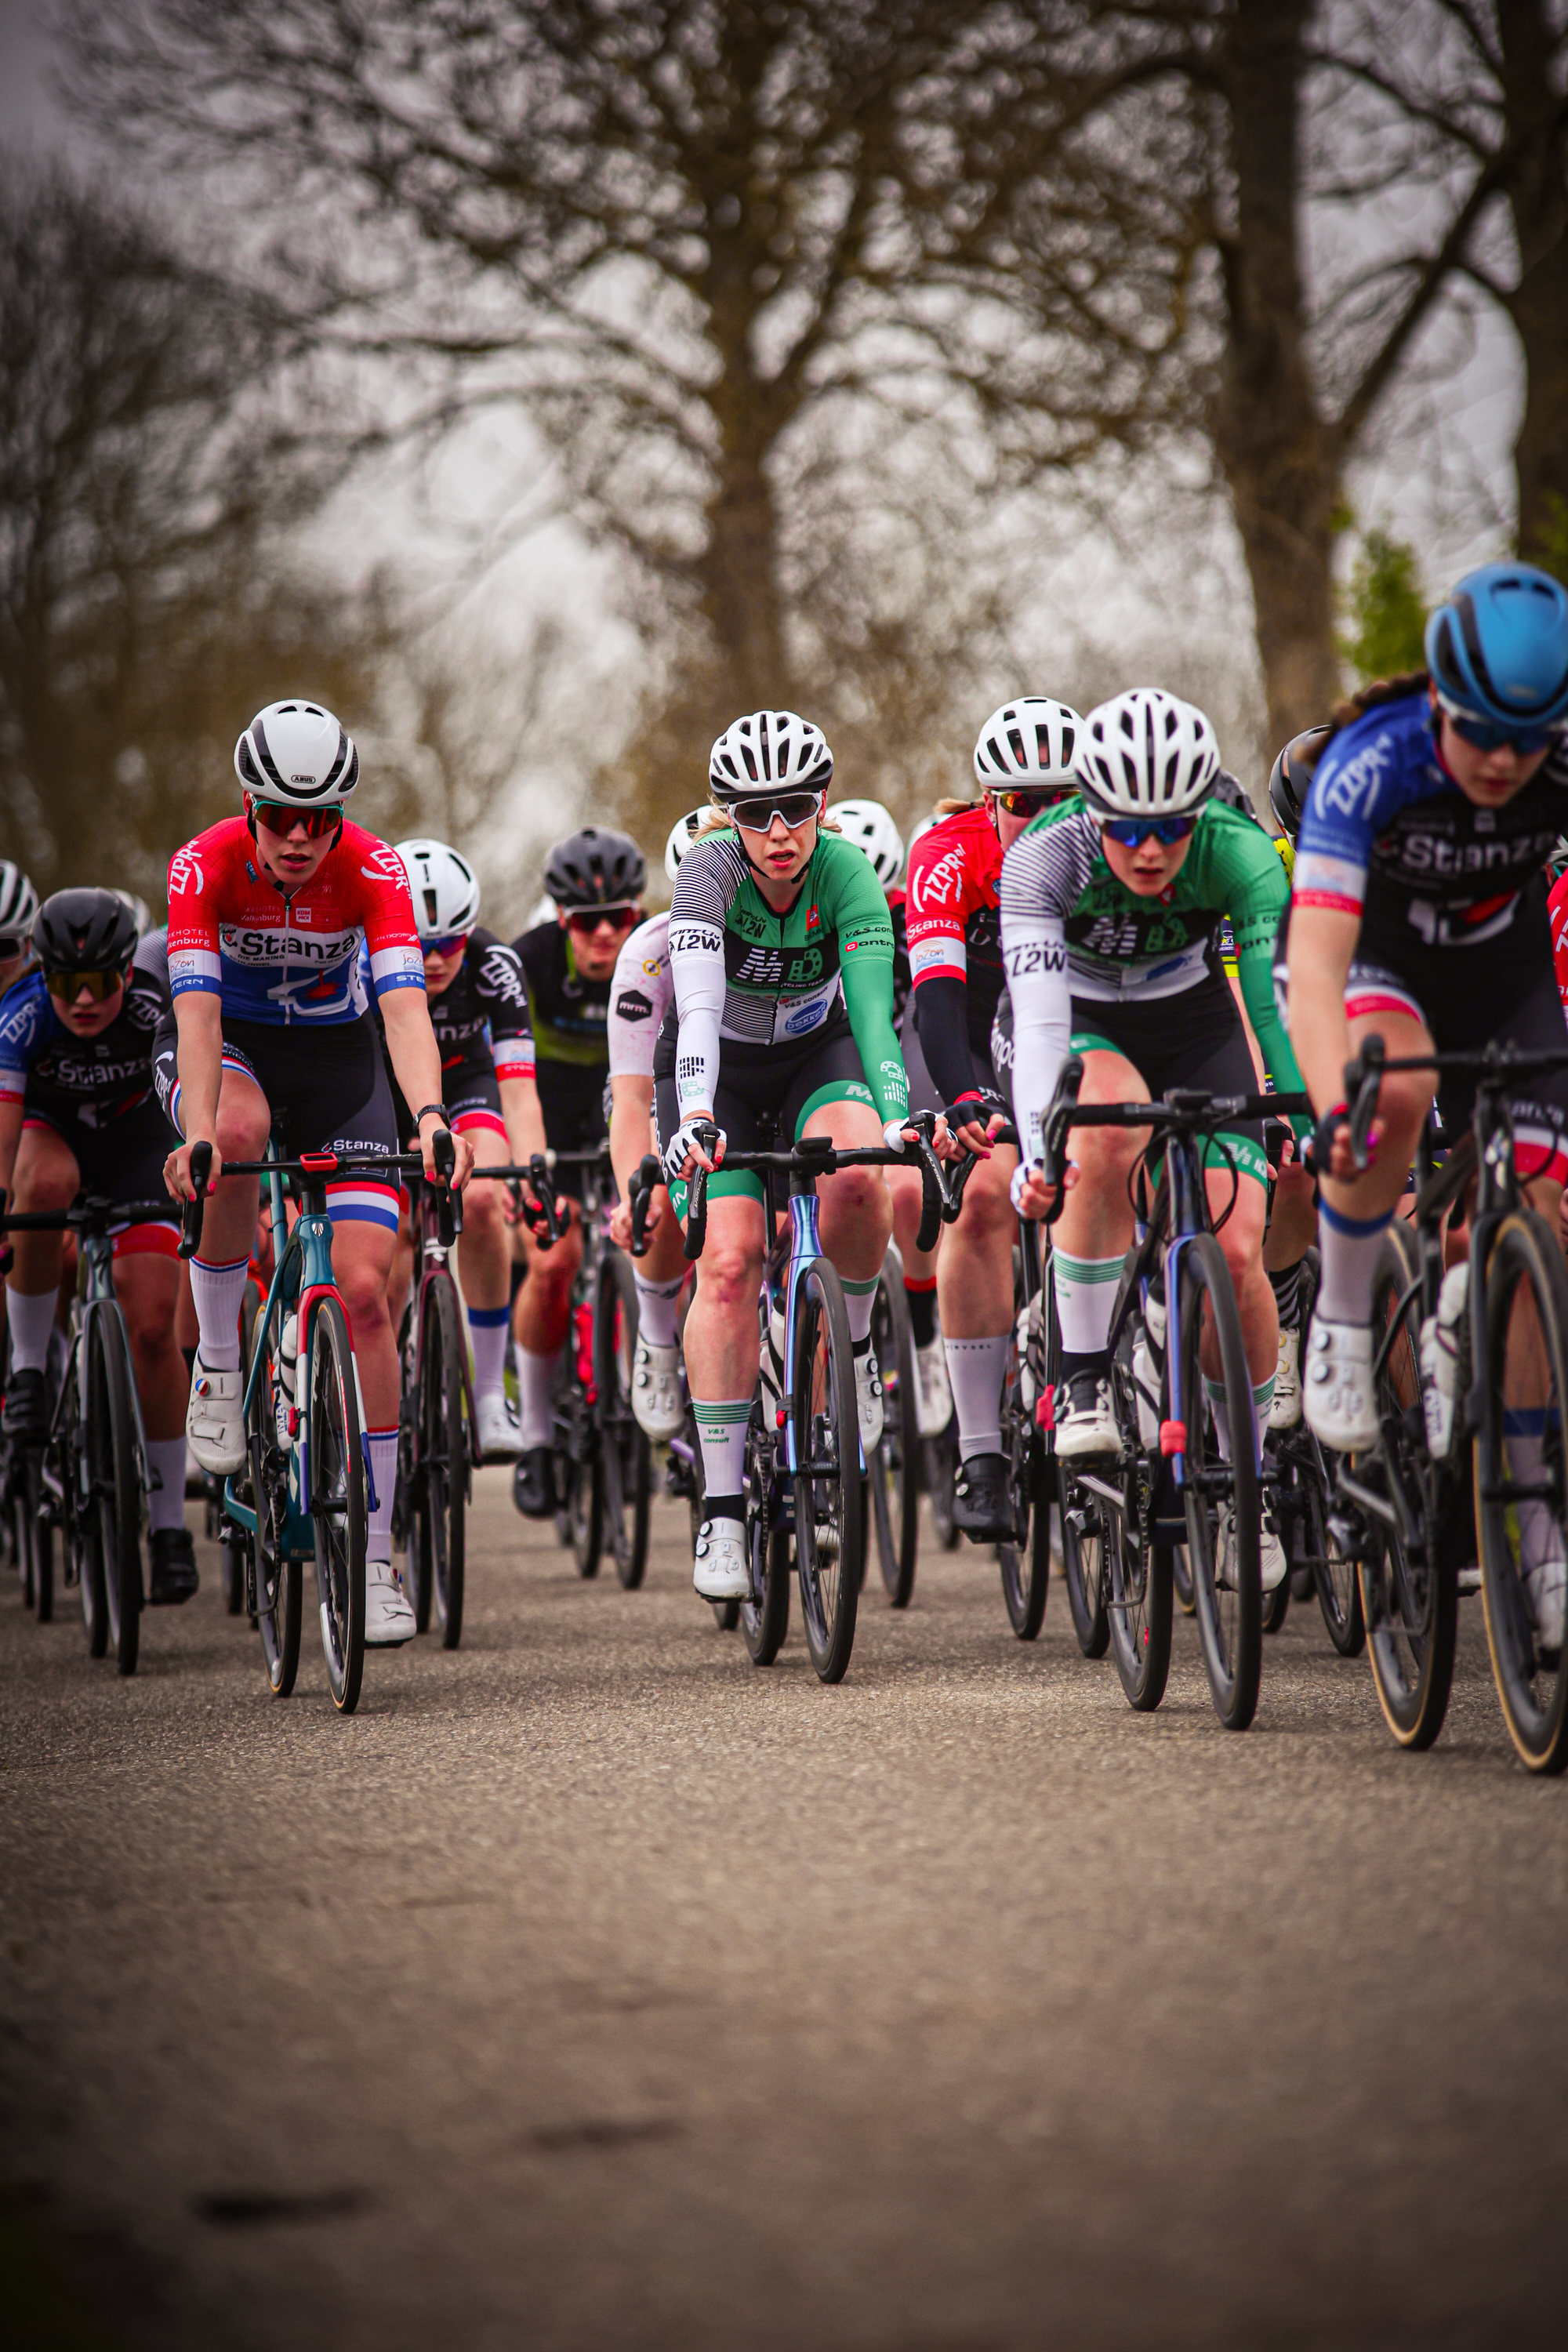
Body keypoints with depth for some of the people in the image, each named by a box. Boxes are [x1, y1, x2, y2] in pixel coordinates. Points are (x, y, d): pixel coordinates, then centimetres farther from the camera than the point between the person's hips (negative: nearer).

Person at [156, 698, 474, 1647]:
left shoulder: (374, 870, -23)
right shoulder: (205, 866, -24)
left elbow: (405, 1005, -34)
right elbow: (198, 1011, -33)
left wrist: (430, 1117, -52)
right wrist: (198, 1132, -50)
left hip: (335, 1053, 1)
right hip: (227, 1044, -1)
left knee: (365, 1288, -12)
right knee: (238, 1131, -39)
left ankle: (375, 1555, -5)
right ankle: (219, 1358, -17)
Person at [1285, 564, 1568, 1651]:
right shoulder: (1372, 763, -34)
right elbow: (1315, 958, -41)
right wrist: (1336, 1108, -56)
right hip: (1375, 953, -3)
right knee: (1396, 1096, -37)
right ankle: (1344, 1316, -12)